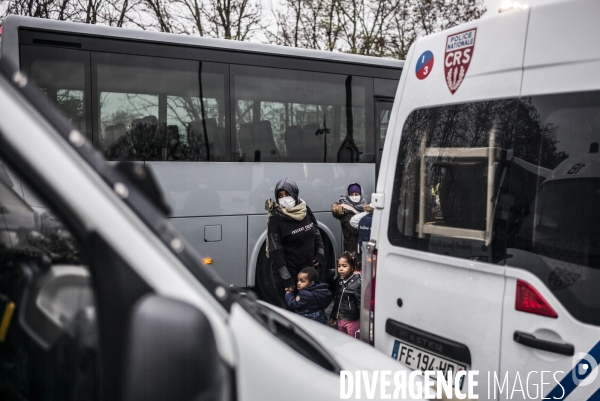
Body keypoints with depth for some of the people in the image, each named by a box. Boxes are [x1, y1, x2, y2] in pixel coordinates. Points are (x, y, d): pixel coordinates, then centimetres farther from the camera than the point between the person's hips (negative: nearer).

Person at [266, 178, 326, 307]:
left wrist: (320, 254, 4)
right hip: (287, 272, -5)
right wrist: (286, 278, -18)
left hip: (309, 270, 5)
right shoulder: (275, 219, -14)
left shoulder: (305, 210, 1)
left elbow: (316, 233, 15)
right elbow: (275, 251, -16)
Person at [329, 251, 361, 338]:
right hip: (340, 319, 7)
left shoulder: (357, 283, -17)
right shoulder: (340, 281, 5)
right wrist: (334, 316, 20)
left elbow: (361, 304, -15)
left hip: (352, 321, -7)